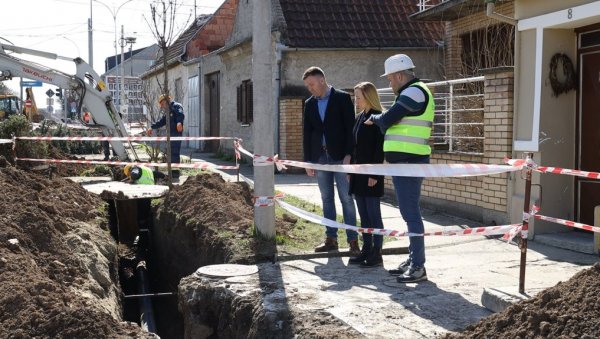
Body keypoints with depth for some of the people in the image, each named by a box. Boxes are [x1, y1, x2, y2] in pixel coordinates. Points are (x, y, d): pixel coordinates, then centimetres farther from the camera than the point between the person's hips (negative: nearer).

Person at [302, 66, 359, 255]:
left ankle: (353, 241, -2)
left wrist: (348, 155, -14)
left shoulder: (342, 98, -3)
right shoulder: (309, 104, 12)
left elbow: (350, 127, -7)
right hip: (320, 157, 5)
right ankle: (331, 239, 14)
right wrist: (307, 160, 7)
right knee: (327, 199, 8)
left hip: (340, 156, -5)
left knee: (346, 199, -5)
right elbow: (307, 133, 12)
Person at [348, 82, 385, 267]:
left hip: (371, 174, -8)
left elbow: (380, 148, -14)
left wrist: (374, 175, -18)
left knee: (373, 214, -3)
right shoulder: (359, 118, 14)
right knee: (364, 215, 12)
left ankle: (376, 253, 4)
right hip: (358, 173, 8)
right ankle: (367, 250, 19)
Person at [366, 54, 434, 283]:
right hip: (405, 162, 11)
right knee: (410, 212, 14)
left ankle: (418, 266, -7)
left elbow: (387, 119, -14)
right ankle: (412, 260, 22)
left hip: (408, 163, -11)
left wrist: (374, 119, 5)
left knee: (411, 213, -9)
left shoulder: (414, 92, -11)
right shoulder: (412, 93, 22)